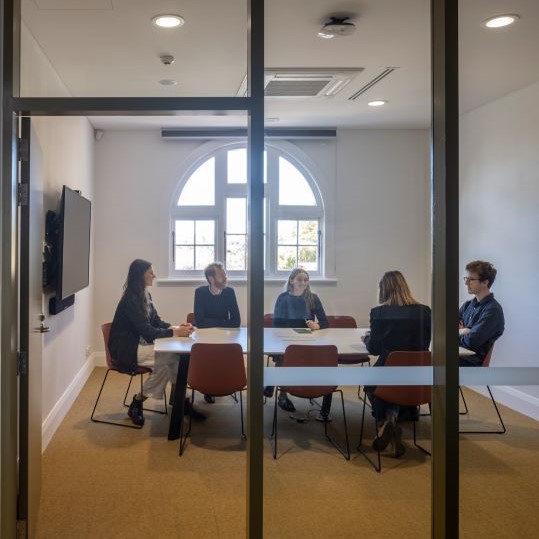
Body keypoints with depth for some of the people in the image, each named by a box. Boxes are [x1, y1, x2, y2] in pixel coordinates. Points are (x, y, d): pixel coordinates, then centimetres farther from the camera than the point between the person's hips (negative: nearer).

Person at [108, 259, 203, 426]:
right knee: (166, 357, -24)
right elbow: (146, 330, -22)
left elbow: (156, 321, 11)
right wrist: (174, 333, -23)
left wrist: (177, 327, -7)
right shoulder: (130, 299, -18)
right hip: (125, 350, -8)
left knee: (175, 354, -13)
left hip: (140, 343, 8)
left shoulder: (145, 295, 9)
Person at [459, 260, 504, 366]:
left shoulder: (493, 310, -7)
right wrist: (464, 331, -3)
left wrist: (459, 332, 3)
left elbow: (472, 340, -15)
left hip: (472, 363, -7)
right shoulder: (467, 305, 18)